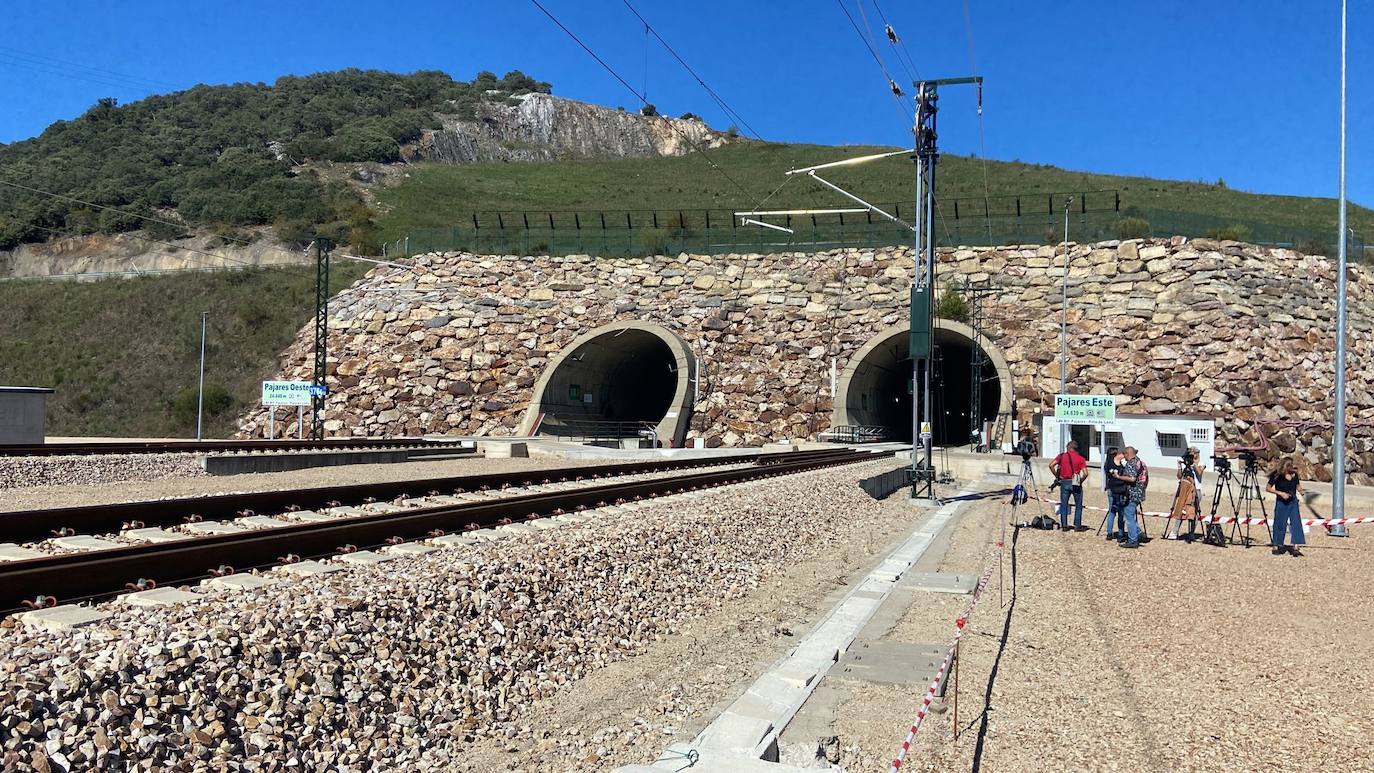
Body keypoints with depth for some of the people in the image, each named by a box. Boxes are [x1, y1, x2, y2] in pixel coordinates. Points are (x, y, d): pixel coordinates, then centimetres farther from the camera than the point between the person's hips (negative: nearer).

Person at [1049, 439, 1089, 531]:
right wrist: (1080, 481, 3)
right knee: (1078, 505, 10)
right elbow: (1085, 473, -12)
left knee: (1064, 505, 10)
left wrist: (1057, 476, 1)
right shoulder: (1080, 458, -1)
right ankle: (1077, 526, 9)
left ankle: (1064, 525, 10)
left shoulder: (1062, 456, 2)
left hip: (1064, 482, 1)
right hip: (1075, 483, -1)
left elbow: (1051, 465, -7)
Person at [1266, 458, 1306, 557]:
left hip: (1293, 502, 4)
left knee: (1296, 524, -4)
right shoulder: (1277, 475, -11)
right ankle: (1276, 547, 15)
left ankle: (1295, 548, -2)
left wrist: (1301, 491, -3)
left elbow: (1298, 485, 18)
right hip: (1281, 503, -4)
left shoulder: (1294, 474, 3)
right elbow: (1268, 488, -7)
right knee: (1280, 525, 2)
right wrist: (1281, 493, -18)